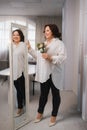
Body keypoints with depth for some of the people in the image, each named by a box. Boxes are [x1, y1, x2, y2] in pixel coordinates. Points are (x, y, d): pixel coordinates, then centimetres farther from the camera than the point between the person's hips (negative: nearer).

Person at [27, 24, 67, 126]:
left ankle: (54, 116, 26)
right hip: (44, 73, 6)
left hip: (54, 74, -6)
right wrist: (30, 49, 11)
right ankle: (40, 113, 34)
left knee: (55, 95, 10)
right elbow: (38, 56, 17)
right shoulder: (43, 43, 14)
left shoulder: (59, 43, -8)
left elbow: (62, 58, -19)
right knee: (43, 94, 17)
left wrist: (50, 58, -29)